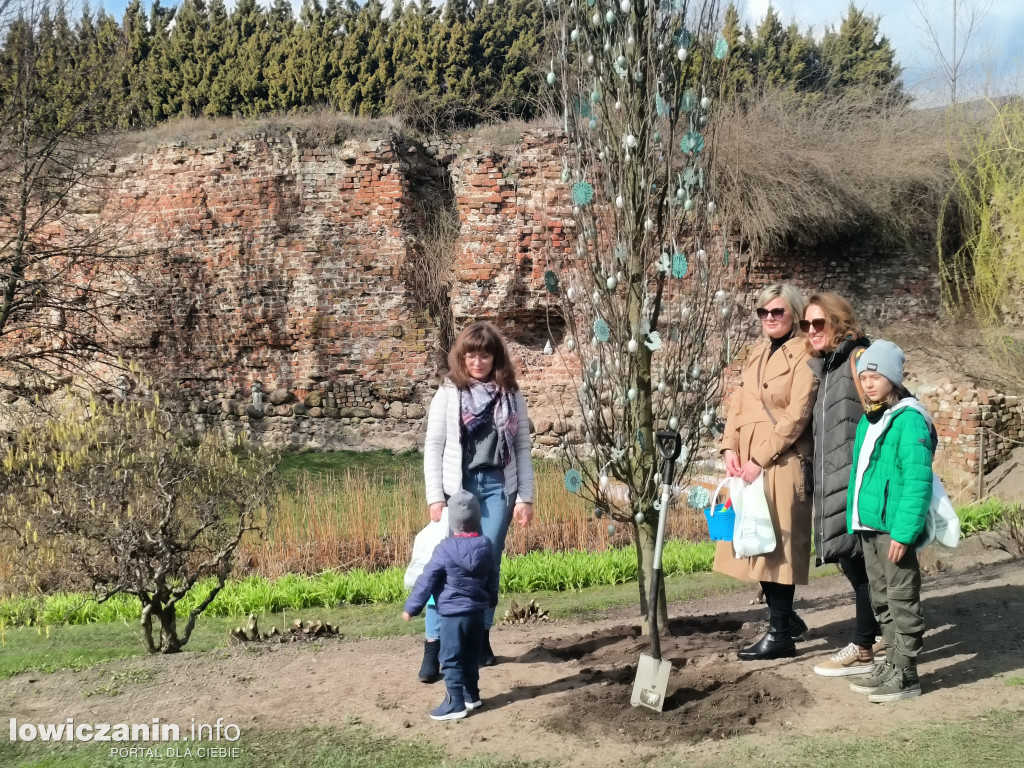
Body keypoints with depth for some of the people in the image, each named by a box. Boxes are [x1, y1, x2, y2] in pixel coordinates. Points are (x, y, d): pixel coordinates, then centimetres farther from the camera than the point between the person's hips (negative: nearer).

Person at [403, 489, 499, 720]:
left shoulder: (444, 549, -16)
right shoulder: (485, 546, 1)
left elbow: (426, 581, -11)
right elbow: (492, 579, 15)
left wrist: (411, 607, -2)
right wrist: (492, 600, 34)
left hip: (453, 613, -6)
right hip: (478, 612, 6)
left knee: (451, 660, 1)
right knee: (471, 657, 19)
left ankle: (455, 703, 1)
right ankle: (471, 695, 29)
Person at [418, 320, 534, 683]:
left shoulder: (511, 395, 6)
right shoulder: (448, 393, 0)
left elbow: (522, 447, 7)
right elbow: (433, 446, -1)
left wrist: (526, 497, 3)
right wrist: (435, 497, -7)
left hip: (498, 487, 2)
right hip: (458, 487, -1)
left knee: (488, 563, 5)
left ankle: (481, 638, 19)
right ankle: (433, 647, 1)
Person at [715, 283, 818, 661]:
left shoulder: (804, 355, -8)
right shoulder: (758, 355, 17)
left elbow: (796, 416, -16)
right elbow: (738, 405, 13)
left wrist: (761, 458, -17)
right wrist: (730, 448, -2)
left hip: (782, 463, -8)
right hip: (748, 462, 8)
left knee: (776, 544, -4)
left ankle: (780, 633, 6)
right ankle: (785, 617, 29)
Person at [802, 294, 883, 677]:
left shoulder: (859, 358, -8)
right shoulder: (825, 365, 19)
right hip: (837, 479, 9)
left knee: (858, 560, -5)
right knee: (855, 560, 13)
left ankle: (862, 649, 3)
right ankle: (880, 634, 25)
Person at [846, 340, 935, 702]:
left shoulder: (909, 419, -14)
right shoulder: (868, 421, 13)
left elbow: (917, 481, -19)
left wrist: (903, 531, -22)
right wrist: (855, 519, 14)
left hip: (894, 528, -9)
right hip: (869, 526, 9)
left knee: (902, 600, 1)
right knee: (881, 600, 17)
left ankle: (906, 674, 11)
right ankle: (892, 663, 29)